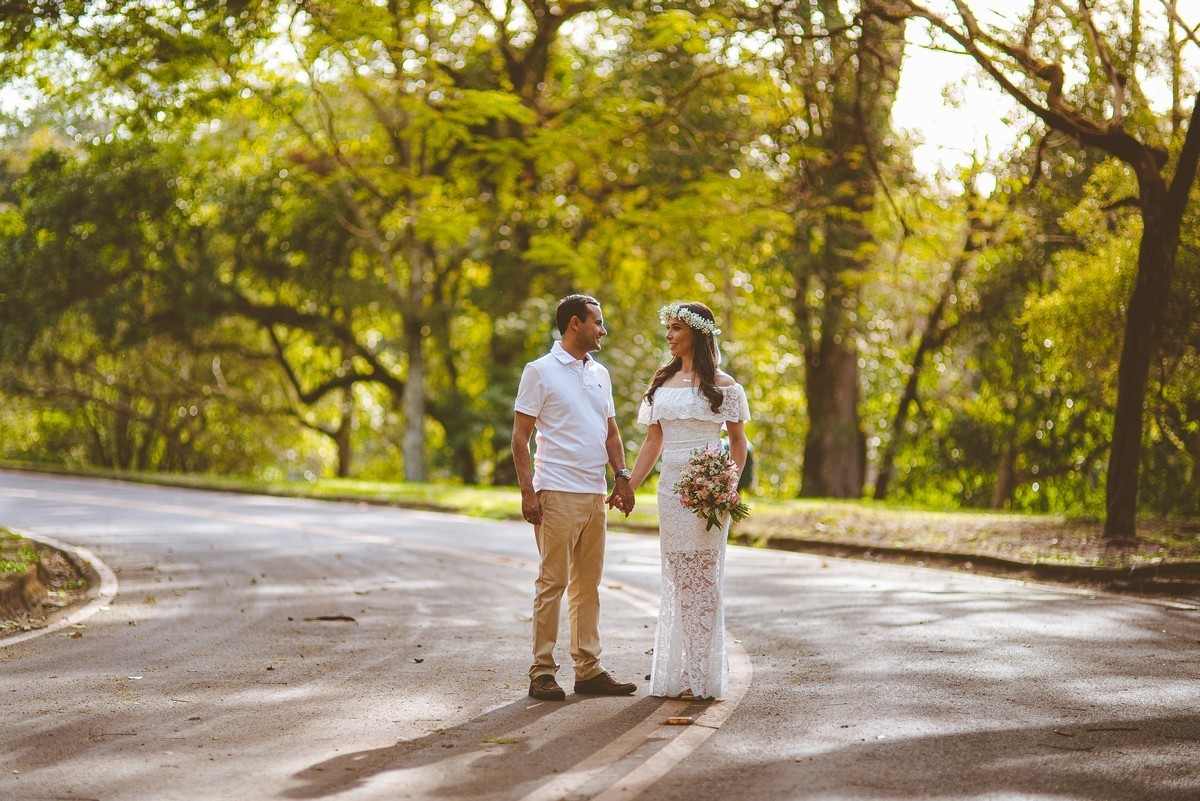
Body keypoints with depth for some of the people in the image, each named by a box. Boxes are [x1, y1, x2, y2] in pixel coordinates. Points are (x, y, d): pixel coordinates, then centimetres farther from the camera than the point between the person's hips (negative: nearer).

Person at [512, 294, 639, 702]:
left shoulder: (600, 373, 16)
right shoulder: (540, 371, -3)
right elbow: (520, 436, -6)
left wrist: (622, 477, 8)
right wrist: (527, 491, -13)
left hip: (595, 494, 7)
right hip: (557, 494, -7)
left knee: (588, 583, 9)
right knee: (552, 582, -6)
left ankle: (588, 670, 14)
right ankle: (542, 672, -1)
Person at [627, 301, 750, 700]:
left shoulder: (721, 384, -1)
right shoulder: (662, 382, 13)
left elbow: (737, 439, 3)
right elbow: (653, 441, 15)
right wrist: (628, 486, 8)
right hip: (670, 485, 5)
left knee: (702, 578, -4)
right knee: (677, 579, 6)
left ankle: (702, 676, 0)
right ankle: (678, 674, 11)